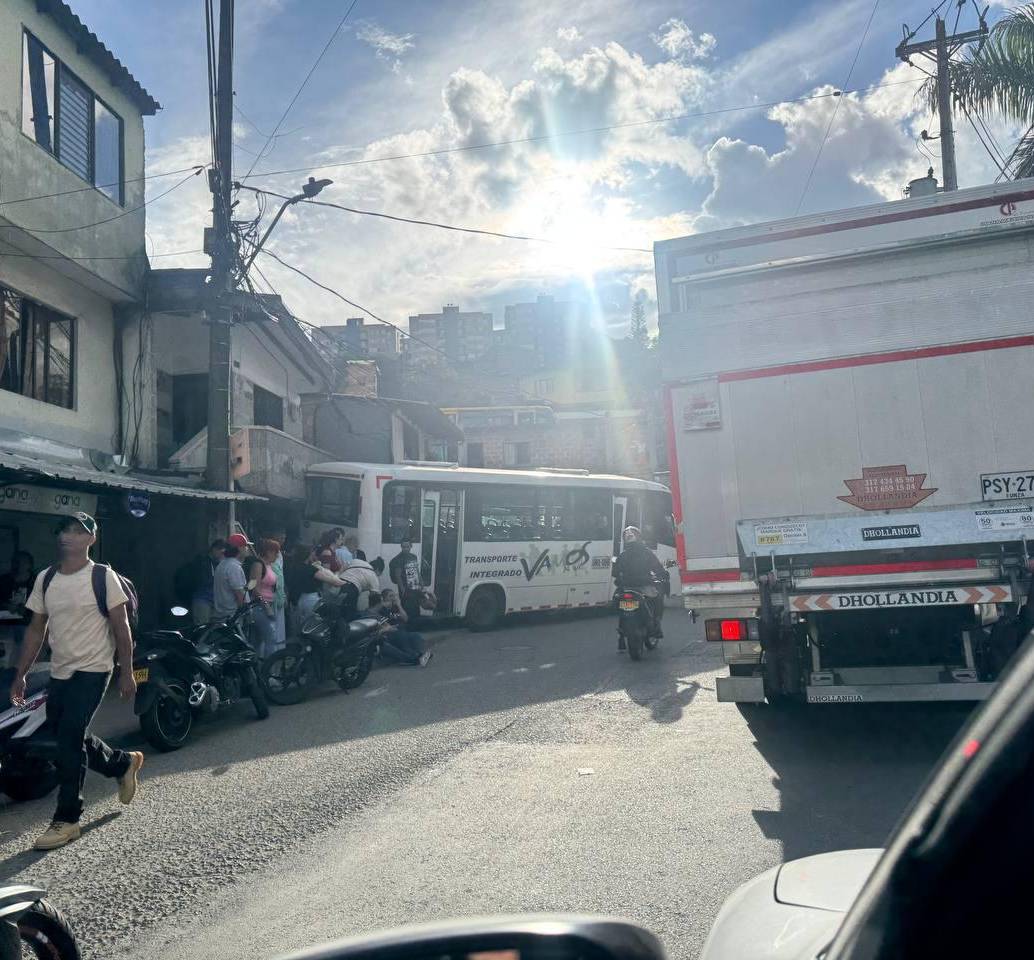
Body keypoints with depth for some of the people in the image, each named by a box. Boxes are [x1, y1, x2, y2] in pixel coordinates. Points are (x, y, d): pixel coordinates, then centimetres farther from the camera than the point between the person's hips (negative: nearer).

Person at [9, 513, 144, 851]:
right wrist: (20, 675, 8)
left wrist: (126, 673, -10)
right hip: (59, 673, 6)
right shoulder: (45, 579, 5)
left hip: (92, 671, -6)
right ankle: (124, 763, 41)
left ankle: (67, 819, 3)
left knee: (69, 741, -10)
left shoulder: (103, 577, -10)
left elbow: (121, 627, -9)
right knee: (71, 739, 16)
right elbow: (36, 629, 10)